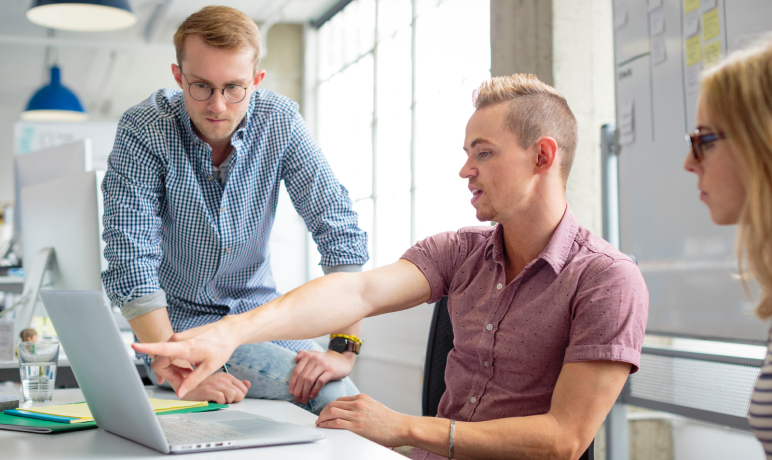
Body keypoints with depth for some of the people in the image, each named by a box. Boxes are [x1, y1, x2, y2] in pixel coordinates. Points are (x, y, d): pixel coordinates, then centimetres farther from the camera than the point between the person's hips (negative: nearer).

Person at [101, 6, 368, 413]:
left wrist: (344, 348, -19)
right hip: (177, 320, -4)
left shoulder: (279, 121, -10)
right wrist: (180, 375, -33)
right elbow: (131, 262, -23)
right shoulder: (142, 131, -18)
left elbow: (339, 229, -11)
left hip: (257, 309, 4)